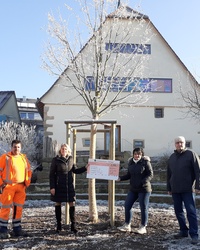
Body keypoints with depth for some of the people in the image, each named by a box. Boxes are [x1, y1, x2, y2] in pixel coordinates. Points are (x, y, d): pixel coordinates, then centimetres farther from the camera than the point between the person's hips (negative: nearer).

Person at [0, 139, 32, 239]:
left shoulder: (24, 158, 11)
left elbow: (29, 171, 20)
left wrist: (27, 183, 12)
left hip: (21, 187, 5)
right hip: (8, 186, -5)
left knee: (18, 208, 10)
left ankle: (17, 229, 21)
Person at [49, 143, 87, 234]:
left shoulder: (70, 159, 5)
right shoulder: (55, 160, -6)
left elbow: (76, 171, 13)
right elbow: (51, 174, -5)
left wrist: (85, 168, 0)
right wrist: (52, 187, -11)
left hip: (69, 186, 3)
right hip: (58, 186, -3)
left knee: (72, 204, 0)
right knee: (58, 204, 7)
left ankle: (73, 225, 7)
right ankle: (58, 225, 18)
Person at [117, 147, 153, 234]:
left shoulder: (145, 162, -8)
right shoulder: (131, 162, 8)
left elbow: (150, 174, -10)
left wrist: (144, 182, -27)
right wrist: (120, 178, -1)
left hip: (144, 189, -6)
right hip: (133, 189, 6)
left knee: (143, 208, 1)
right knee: (127, 205, 6)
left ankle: (143, 227, 15)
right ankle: (127, 225, 20)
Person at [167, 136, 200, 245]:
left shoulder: (191, 154, -3)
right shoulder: (172, 157, 13)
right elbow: (169, 174, 18)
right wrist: (169, 188, 17)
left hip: (188, 189, -5)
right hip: (175, 190, 6)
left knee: (191, 211, -5)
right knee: (178, 211, 10)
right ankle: (183, 231, 22)